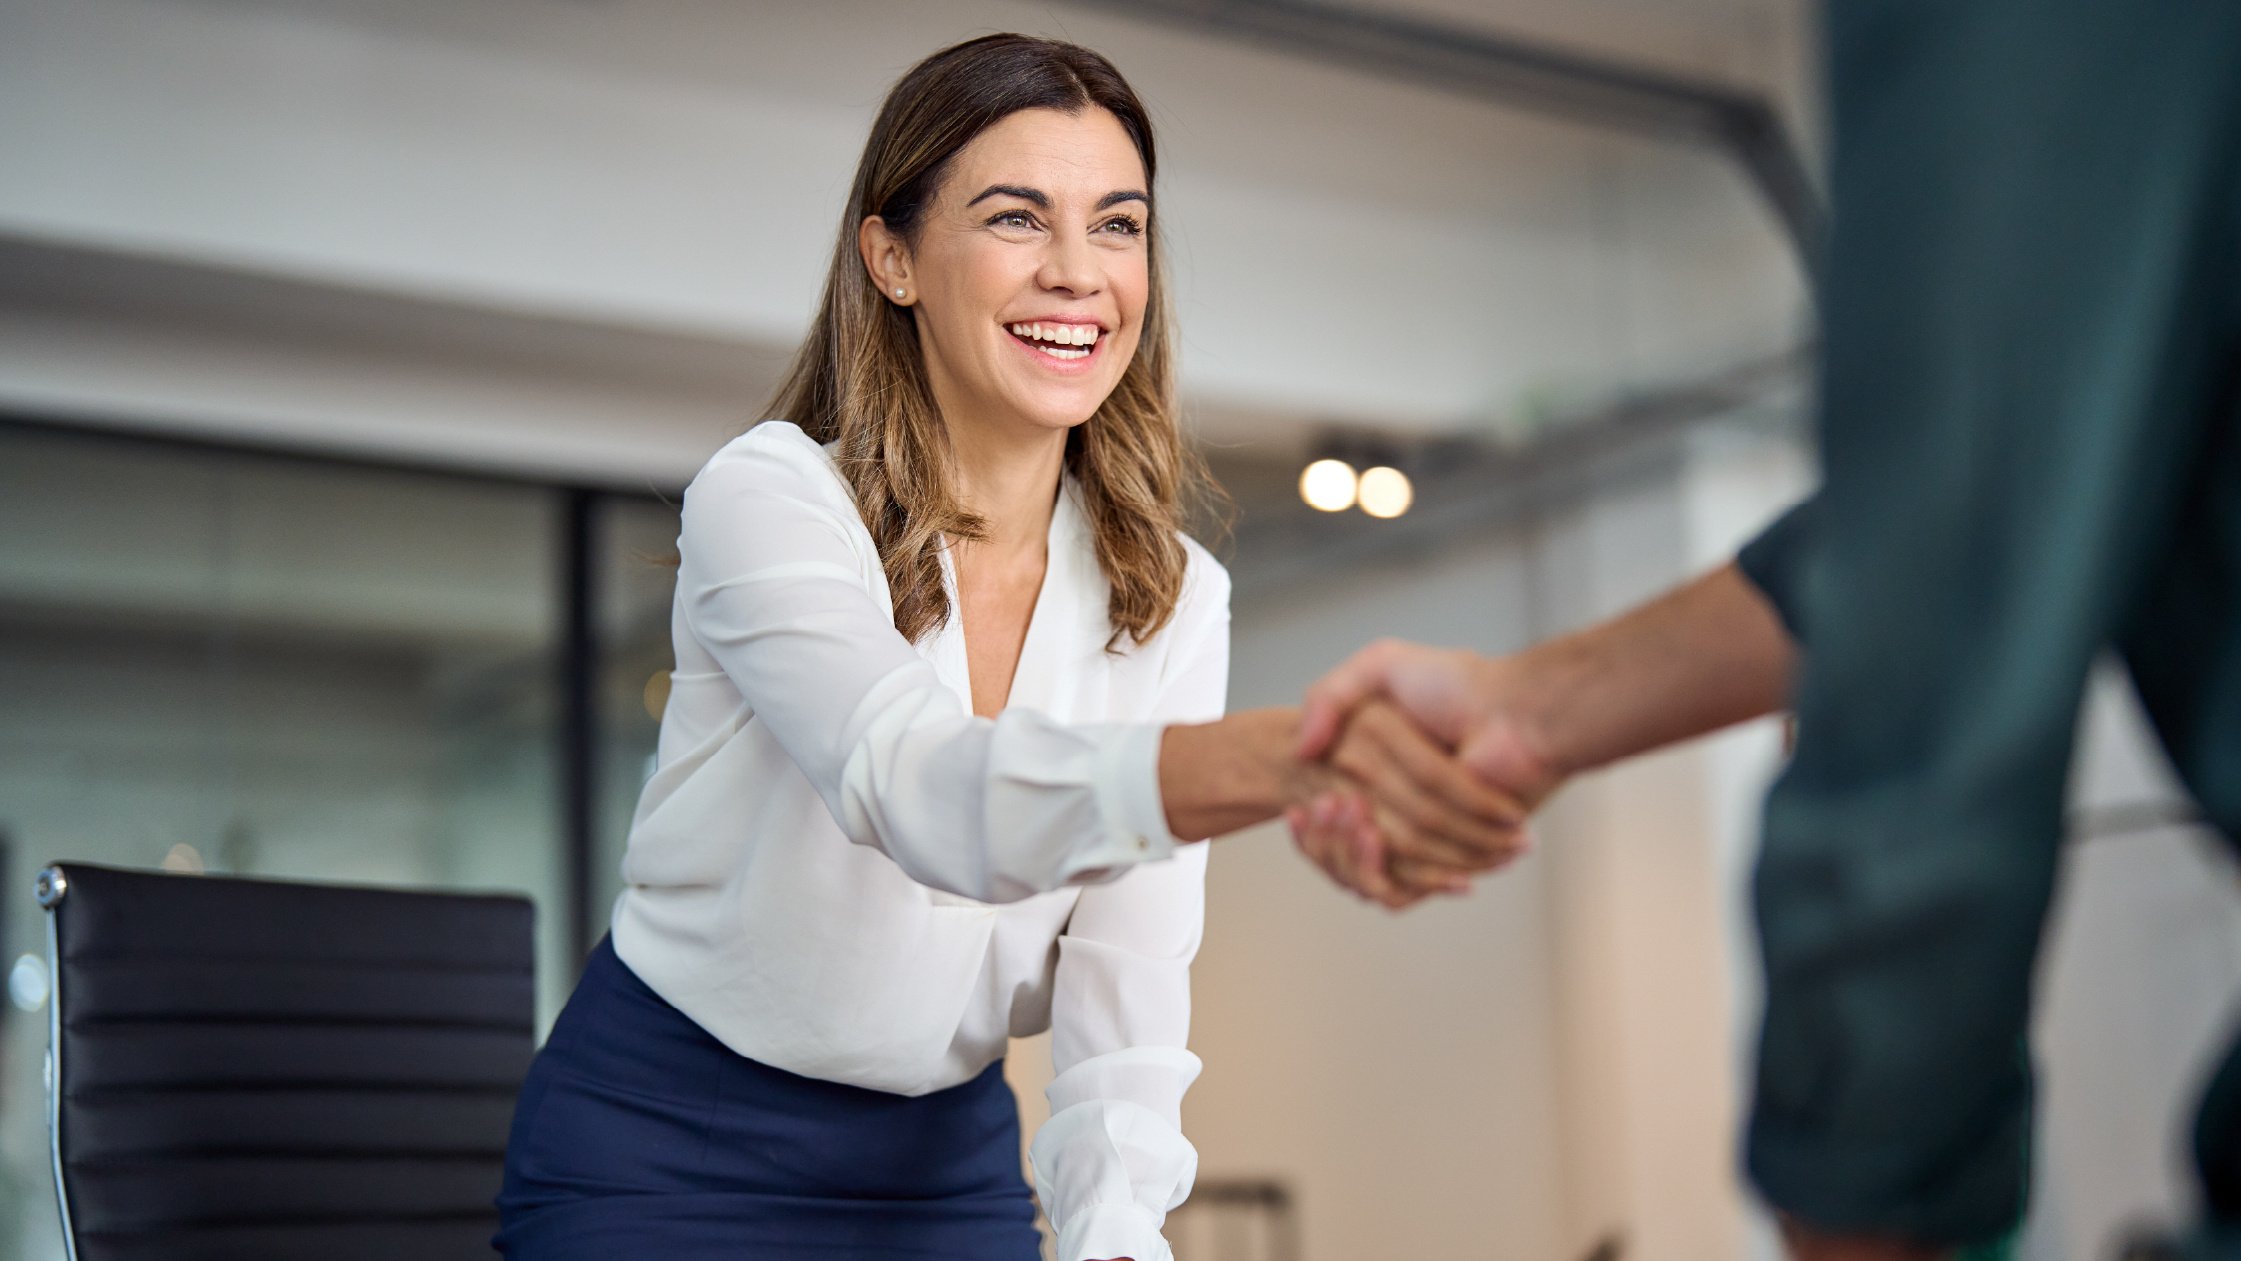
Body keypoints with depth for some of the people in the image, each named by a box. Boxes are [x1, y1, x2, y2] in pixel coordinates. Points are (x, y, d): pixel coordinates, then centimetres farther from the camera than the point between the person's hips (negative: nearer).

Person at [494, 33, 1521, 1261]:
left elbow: (1128, 968, -9)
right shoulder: (766, 500, -19)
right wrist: (1311, 746, -52)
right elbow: (933, 795, -37)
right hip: (663, 1147, -3)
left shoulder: (1173, 596, -4)